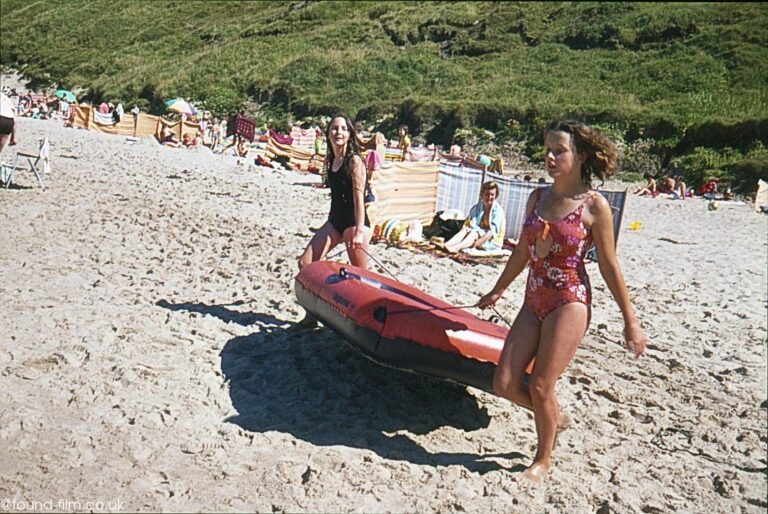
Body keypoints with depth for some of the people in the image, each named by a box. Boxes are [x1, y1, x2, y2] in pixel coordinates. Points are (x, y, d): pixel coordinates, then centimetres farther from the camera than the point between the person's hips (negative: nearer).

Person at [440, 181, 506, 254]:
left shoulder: (498, 210, -9)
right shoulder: (476, 208, 8)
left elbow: (493, 231, -20)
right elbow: (467, 224, -2)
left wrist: (480, 241, -32)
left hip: (493, 241, -5)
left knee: (474, 232, -31)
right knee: (464, 231, -21)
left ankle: (456, 248, -58)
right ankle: (445, 245, -45)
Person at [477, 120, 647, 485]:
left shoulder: (594, 205, -8)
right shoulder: (538, 197, 8)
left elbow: (609, 267, -4)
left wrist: (630, 322, -2)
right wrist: (498, 291, 25)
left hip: (569, 304, -6)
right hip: (534, 302, 6)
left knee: (540, 386, -2)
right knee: (505, 383, 2)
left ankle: (543, 459, 24)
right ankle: (555, 419, 32)